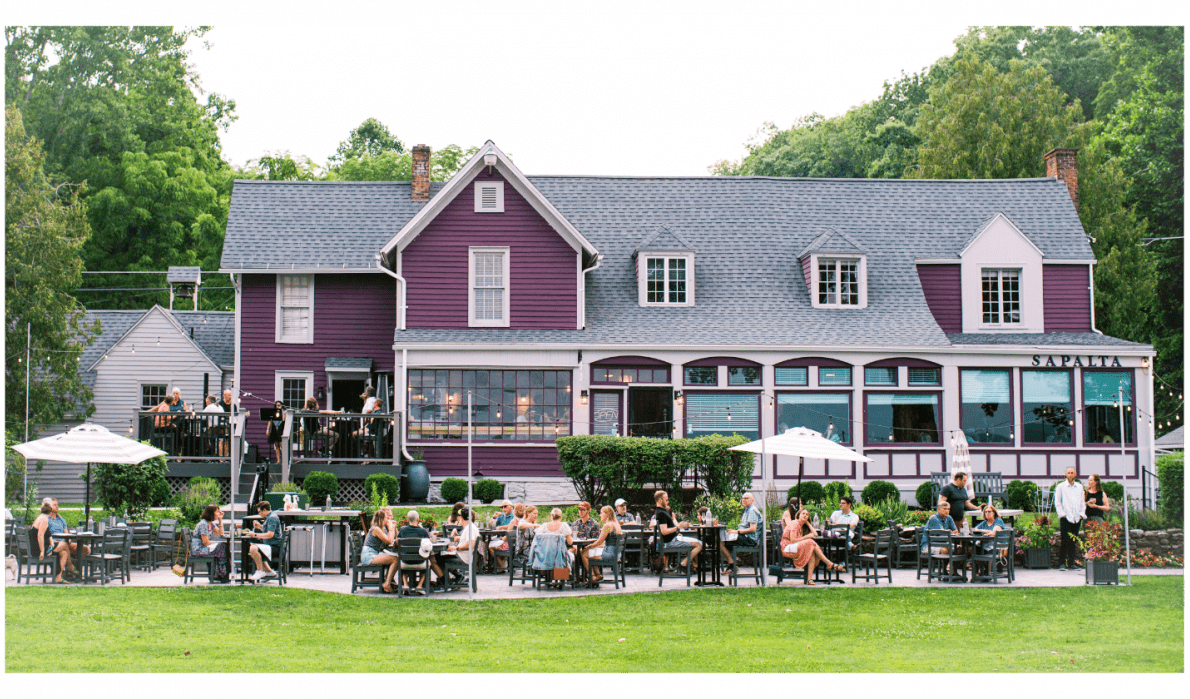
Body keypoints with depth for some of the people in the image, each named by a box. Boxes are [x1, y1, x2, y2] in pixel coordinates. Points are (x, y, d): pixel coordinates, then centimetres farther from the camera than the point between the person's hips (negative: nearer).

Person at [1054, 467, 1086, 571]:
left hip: (1077, 518, 4)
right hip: (1066, 518, -4)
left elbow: (1082, 502, 17)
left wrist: (1081, 514, 6)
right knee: (1065, 541, -10)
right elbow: (1057, 502, 2)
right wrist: (1062, 514, -7)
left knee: (1074, 541, 5)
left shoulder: (1079, 487, 15)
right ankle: (1061, 563, -7)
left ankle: (1071, 562, 11)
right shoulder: (1061, 486, 4)